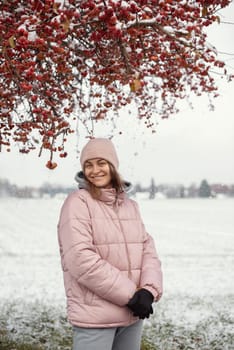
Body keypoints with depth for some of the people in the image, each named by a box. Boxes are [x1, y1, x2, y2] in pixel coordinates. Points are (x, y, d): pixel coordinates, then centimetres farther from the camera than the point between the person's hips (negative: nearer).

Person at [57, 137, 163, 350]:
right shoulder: (78, 202, -8)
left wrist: (148, 290, -13)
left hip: (132, 314, 6)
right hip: (95, 316, -6)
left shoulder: (130, 205, 11)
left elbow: (148, 250, 6)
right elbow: (81, 259, -18)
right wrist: (130, 294, -16)